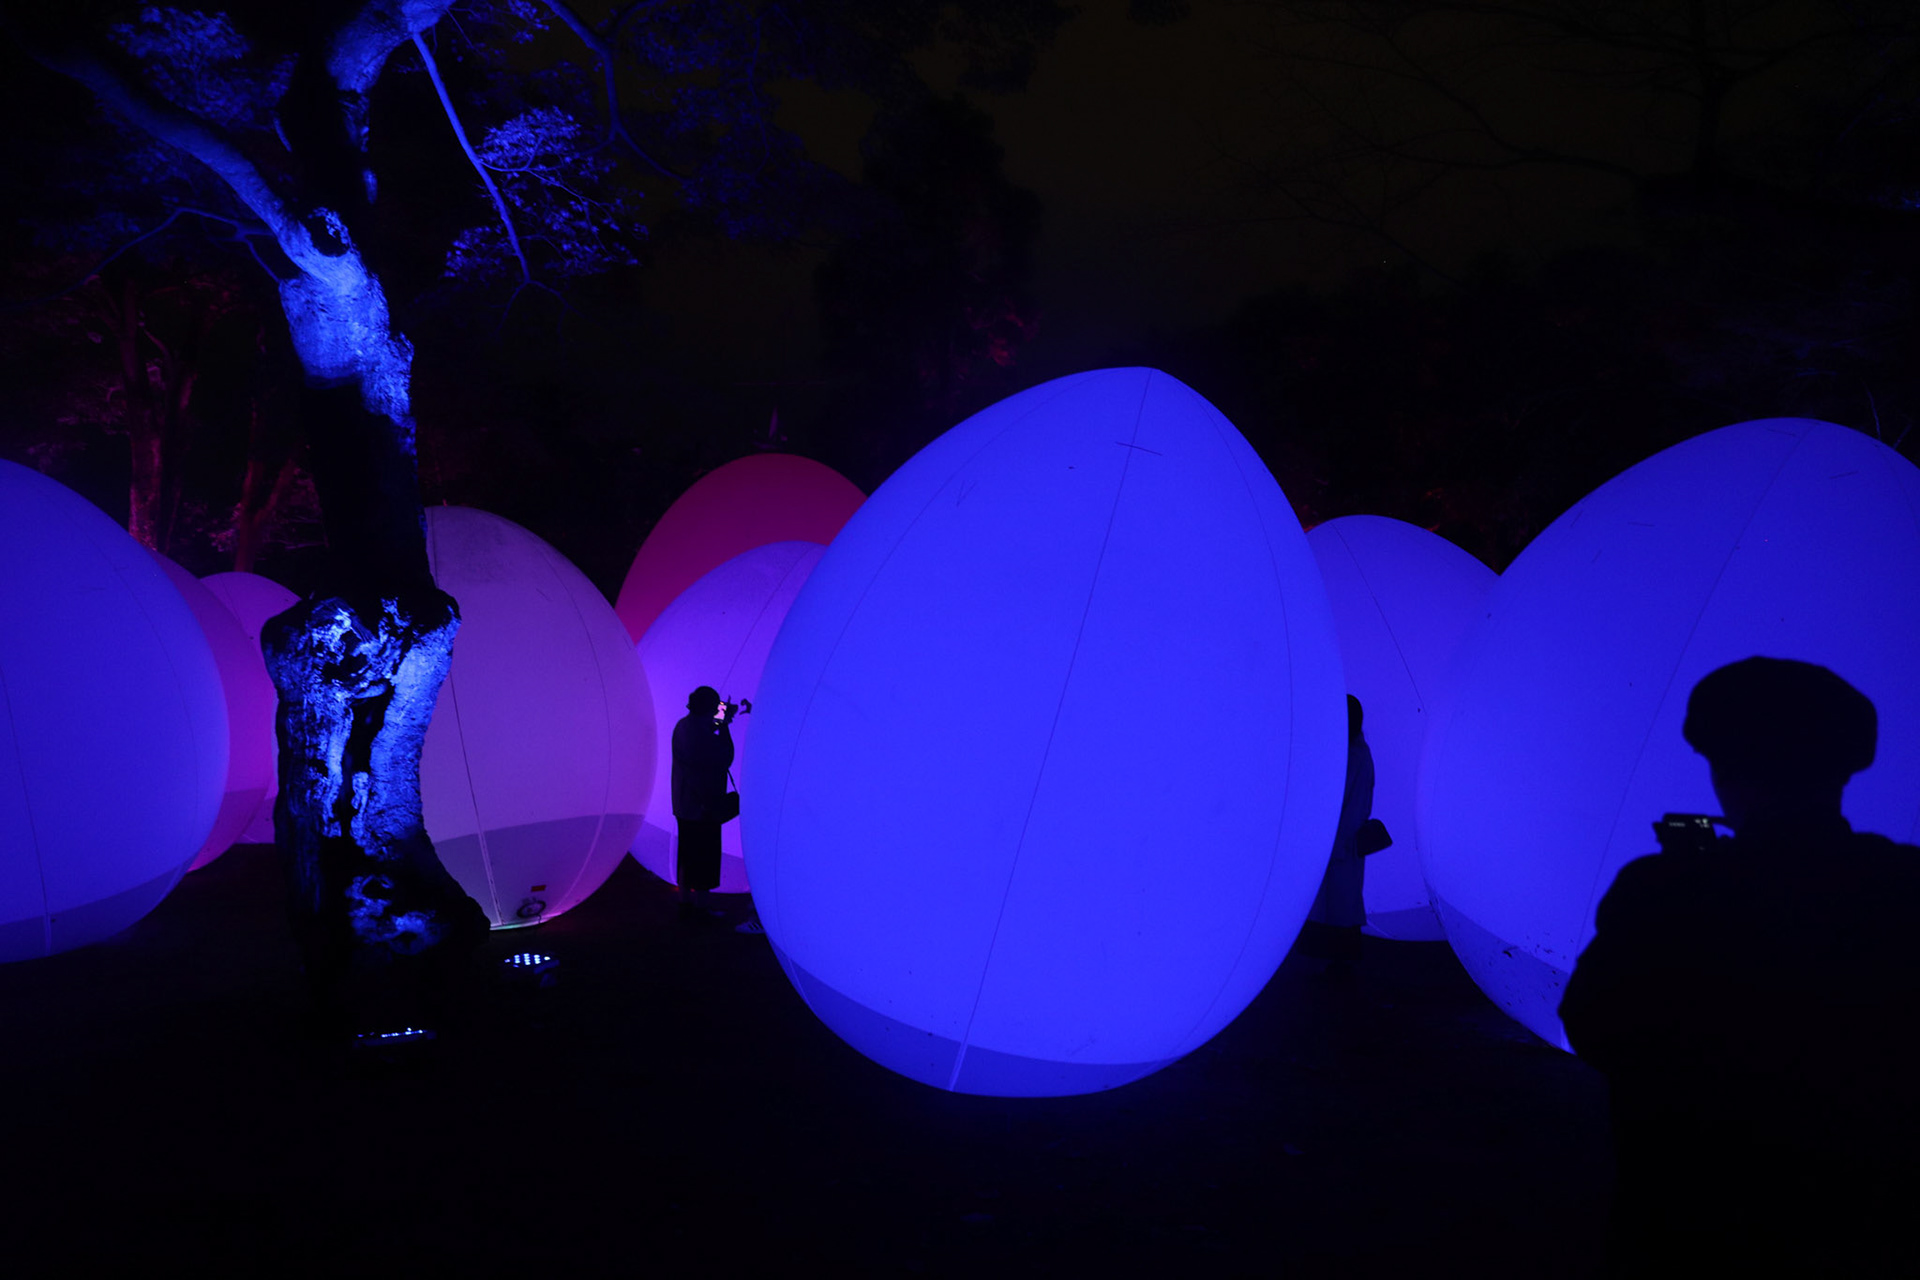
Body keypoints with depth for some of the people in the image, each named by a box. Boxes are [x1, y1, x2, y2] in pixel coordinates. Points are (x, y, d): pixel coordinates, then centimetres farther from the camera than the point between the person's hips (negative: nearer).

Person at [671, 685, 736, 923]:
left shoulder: (682, 726, 5)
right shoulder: (702, 734, -23)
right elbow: (725, 759, -13)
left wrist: (719, 725, 12)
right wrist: (724, 726, -8)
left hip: (683, 805, 9)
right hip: (703, 806, -9)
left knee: (687, 855, 16)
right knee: (704, 857, 1)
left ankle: (685, 903, 24)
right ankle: (700, 906, 7)